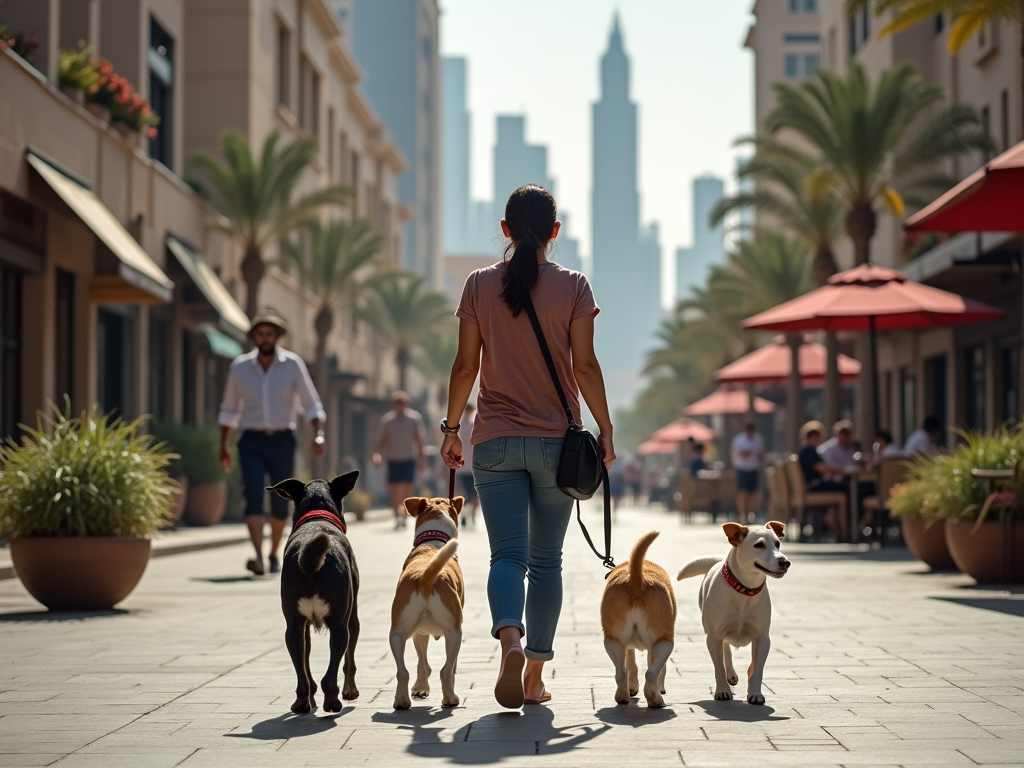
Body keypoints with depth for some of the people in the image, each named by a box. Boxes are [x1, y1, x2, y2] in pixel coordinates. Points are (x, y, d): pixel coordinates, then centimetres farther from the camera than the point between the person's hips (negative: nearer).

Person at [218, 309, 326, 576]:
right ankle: (258, 557, -29)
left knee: (280, 501, 7)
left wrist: (318, 435, -14)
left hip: (282, 440, 0)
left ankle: (274, 554, 28)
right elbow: (229, 410, 15)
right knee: (253, 495, -18)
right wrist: (223, 446, 15)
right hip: (252, 442, 0)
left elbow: (311, 404, 1)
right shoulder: (240, 367, 4)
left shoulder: (293, 364, -1)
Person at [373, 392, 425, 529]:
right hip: (393, 459, 1)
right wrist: (378, 454, -12)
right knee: (393, 488, -2)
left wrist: (420, 458, 2)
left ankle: (404, 516, -9)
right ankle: (397, 516, 7)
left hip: (409, 458, -1)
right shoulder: (387, 420, 2)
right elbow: (382, 439, 4)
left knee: (407, 487, -12)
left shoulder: (415, 418, 0)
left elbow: (419, 439, 5)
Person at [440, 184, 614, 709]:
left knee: (506, 554, -2)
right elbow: (585, 365, -6)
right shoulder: (573, 286, -2)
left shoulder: (479, 286, 2)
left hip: (495, 441, 0)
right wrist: (605, 430, 2)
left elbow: (465, 365, 1)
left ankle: (510, 639, -30)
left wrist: (451, 428, 11)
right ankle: (535, 675, 13)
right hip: (556, 439, 0)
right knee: (545, 560, 10)